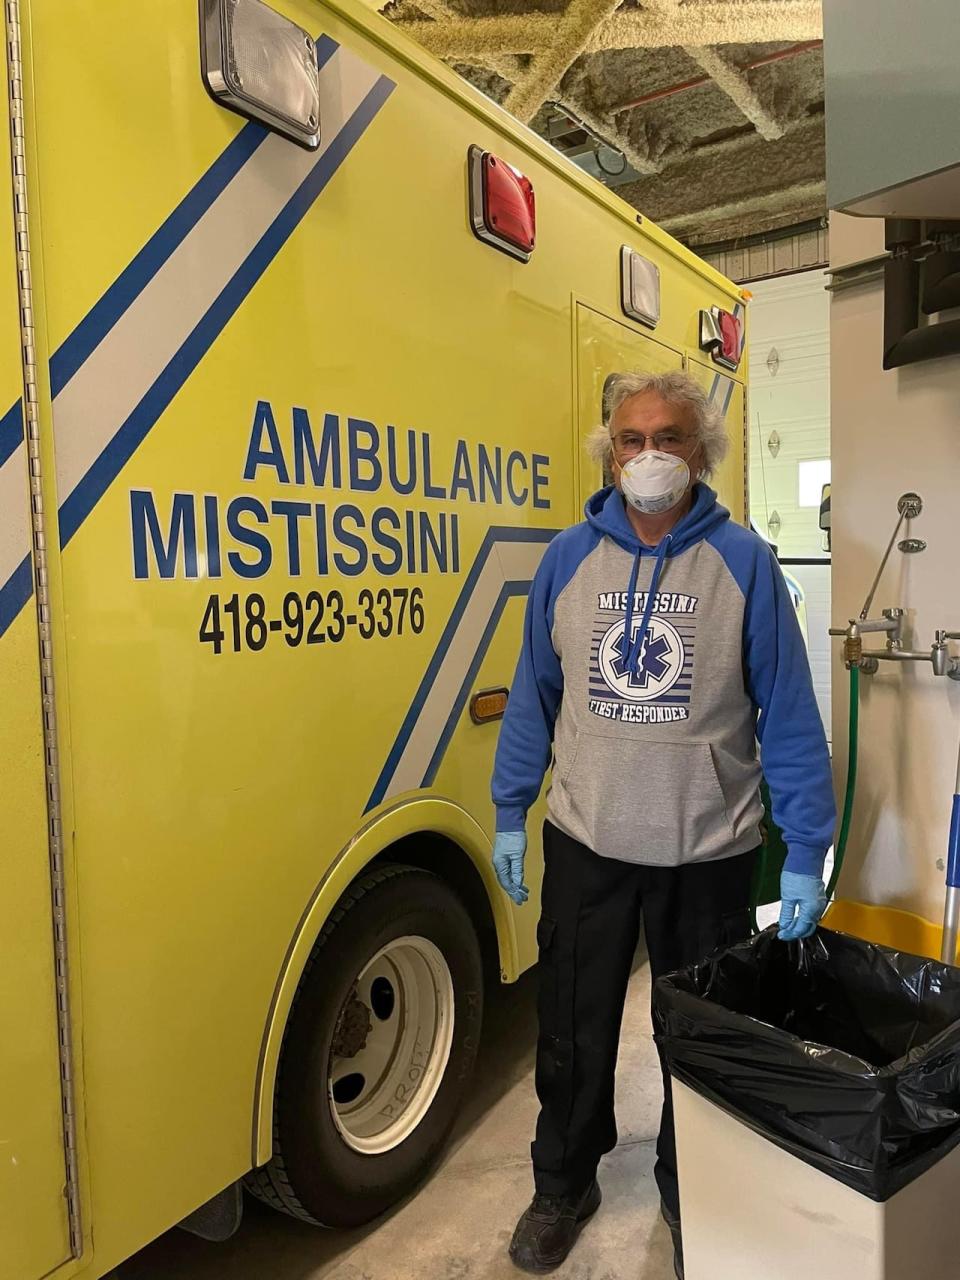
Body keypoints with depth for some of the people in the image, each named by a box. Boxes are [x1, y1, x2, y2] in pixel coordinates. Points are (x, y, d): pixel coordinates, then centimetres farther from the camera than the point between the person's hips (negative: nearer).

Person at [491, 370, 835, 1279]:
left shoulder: (743, 561, -8)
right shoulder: (568, 557, -2)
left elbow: (788, 715, -7)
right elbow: (533, 694, 4)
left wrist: (805, 853, -8)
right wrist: (509, 814, 5)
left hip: (707, 853, -1)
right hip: (585, 843, 2)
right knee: (572, 1030, 17)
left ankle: (690, 1192, 45)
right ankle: (563, 1184, 43)